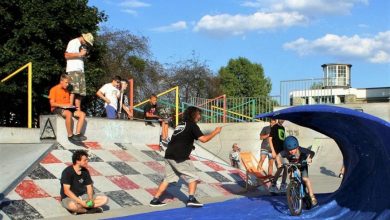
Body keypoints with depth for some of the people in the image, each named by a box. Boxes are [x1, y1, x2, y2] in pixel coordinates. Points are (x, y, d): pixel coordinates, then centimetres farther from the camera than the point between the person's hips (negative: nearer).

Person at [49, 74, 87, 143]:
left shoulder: (66, 91, 20)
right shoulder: (54, 89, -1)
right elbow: (52, 103, -8)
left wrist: (70, 106, 1)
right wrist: (63, 105, -20)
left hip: (67, 108, 7)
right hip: (57, 109, -7)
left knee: (82, 114, -16)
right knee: (69, 113, -40)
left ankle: (78, 134, -28)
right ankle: (70, 136, -30)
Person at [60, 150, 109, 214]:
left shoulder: (85, 171, 3)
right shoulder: (67, 172, -17)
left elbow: (89, 187, 7)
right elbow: (66, 191, -22)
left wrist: (90, 199, -14)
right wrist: (81, 202, -28)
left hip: (82, 196, 7)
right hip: (69, 198, -7)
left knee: (104, 199, -11)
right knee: (72, 205, -43)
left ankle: (81, 209, -22)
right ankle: (90, 210, -17)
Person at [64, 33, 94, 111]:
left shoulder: (83, 46, 24)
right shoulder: (73, 43, 0)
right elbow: (66, 55, -8)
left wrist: (85, 54, 8)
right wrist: (80, 54, -10)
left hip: (81, 71, 8)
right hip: (73, 70, -8)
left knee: (80, 92, 2)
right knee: (73, 90, -18)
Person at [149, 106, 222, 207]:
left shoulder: (180, 124, 21)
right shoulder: (192, 125, -3)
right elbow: (203, 139, -11)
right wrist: (215, 132, 0)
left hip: (169, 155, 8)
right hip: (179, 158, -8)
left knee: (168, 178, 15)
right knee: (193, 177, 4)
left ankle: (155, 200, 13)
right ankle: (191, 199, -6)